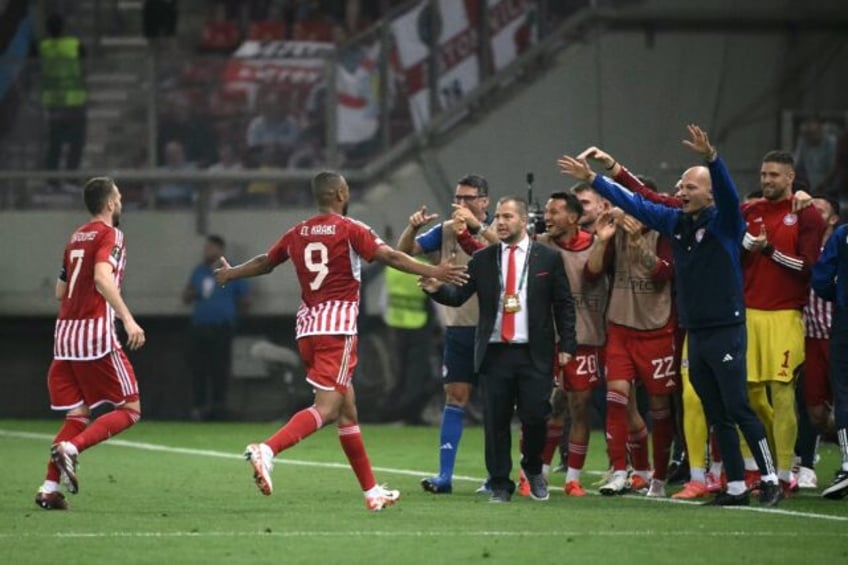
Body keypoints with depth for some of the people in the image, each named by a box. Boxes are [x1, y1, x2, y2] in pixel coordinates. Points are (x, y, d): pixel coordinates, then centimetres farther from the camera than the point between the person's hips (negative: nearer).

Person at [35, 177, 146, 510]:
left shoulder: (77, 237, 17)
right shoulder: (110, 235, -6)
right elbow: (102, 278, -23)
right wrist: (127, 319, -29)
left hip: (65, 333, 8)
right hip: (96, 335, -7)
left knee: (78, 414, 13)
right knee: (129, 410, 1)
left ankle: (49, 488, 1)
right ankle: (71, 447, -18)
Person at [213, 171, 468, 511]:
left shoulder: (297, 234, 12)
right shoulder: (349, 230, -5)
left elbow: (264, 262, 25)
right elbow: (389, 257, -15)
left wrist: (229, 274, 43)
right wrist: (432, 272, -15)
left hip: (307, 326, 7)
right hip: (337, 327, -7)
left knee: (347, 408, 13)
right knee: (326, 409, -13)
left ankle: (371, 491, 17)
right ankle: (267, 450, -34)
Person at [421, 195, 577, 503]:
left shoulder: (548, 258, 4)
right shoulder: (482, 260, 8)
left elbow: (564, 304, 6)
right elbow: (458, 296, 2)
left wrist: (567, 345, 0)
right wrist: (436, 289, -19)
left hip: (534, 353, -2)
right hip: (495, 351, 2)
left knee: (535, 416, -7)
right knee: (496, 421, 1)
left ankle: (533, 468, 21)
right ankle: (500, 484, 10)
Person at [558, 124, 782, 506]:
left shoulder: (724, 223, -7)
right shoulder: (676, 222, 10)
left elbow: (728, 192, -27)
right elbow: (634, 204, 18)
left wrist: (711, 158, -44)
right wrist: (592, 179, 19)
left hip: (726, 330, -7)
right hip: (695, 332, 7)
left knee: (738, 408, -10)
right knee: (717, 416, 8)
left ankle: (770, 480, -4)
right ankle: (736, 487, 13)